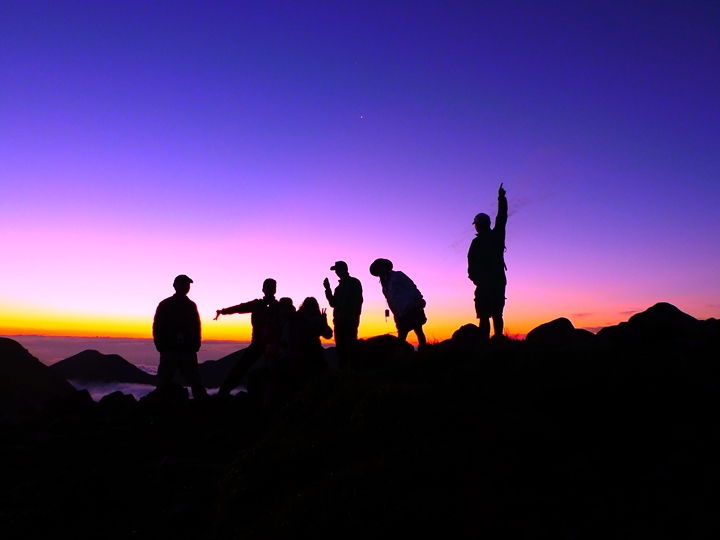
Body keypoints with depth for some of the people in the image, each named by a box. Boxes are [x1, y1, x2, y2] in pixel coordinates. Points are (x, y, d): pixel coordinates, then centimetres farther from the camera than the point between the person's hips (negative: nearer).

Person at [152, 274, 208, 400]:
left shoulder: (191, 305, 15)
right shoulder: (165, 305, 7)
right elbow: (157, 326, 3)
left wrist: (195, 345, 3)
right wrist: (161, 346, -6)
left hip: (188, 351, 2)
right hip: (169, 350, -2)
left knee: (195, 381, 1)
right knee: (163, 382, -1)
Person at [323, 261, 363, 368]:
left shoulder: (354, 283, 5)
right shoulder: (339, 287, 24)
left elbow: (358, 301, -4)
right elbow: (333, 303, 20)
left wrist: (354, 317, -15)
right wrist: (328, 289, 11)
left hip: (350, 321, -7)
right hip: (339, 321, 7)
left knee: (351, 345, -13)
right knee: (340, 347, 2)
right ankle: (342, 367, 2)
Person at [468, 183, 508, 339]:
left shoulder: (476, 242, -7)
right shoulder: (497, 236, 5)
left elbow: (472, 264, -7)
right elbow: (502, 218, 19)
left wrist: (475, 278, 12)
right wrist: (502, 198, 30)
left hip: (484, 283, -4)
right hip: (499, 282, 4)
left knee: (484, 316, -5)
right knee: (497, 315, 9)